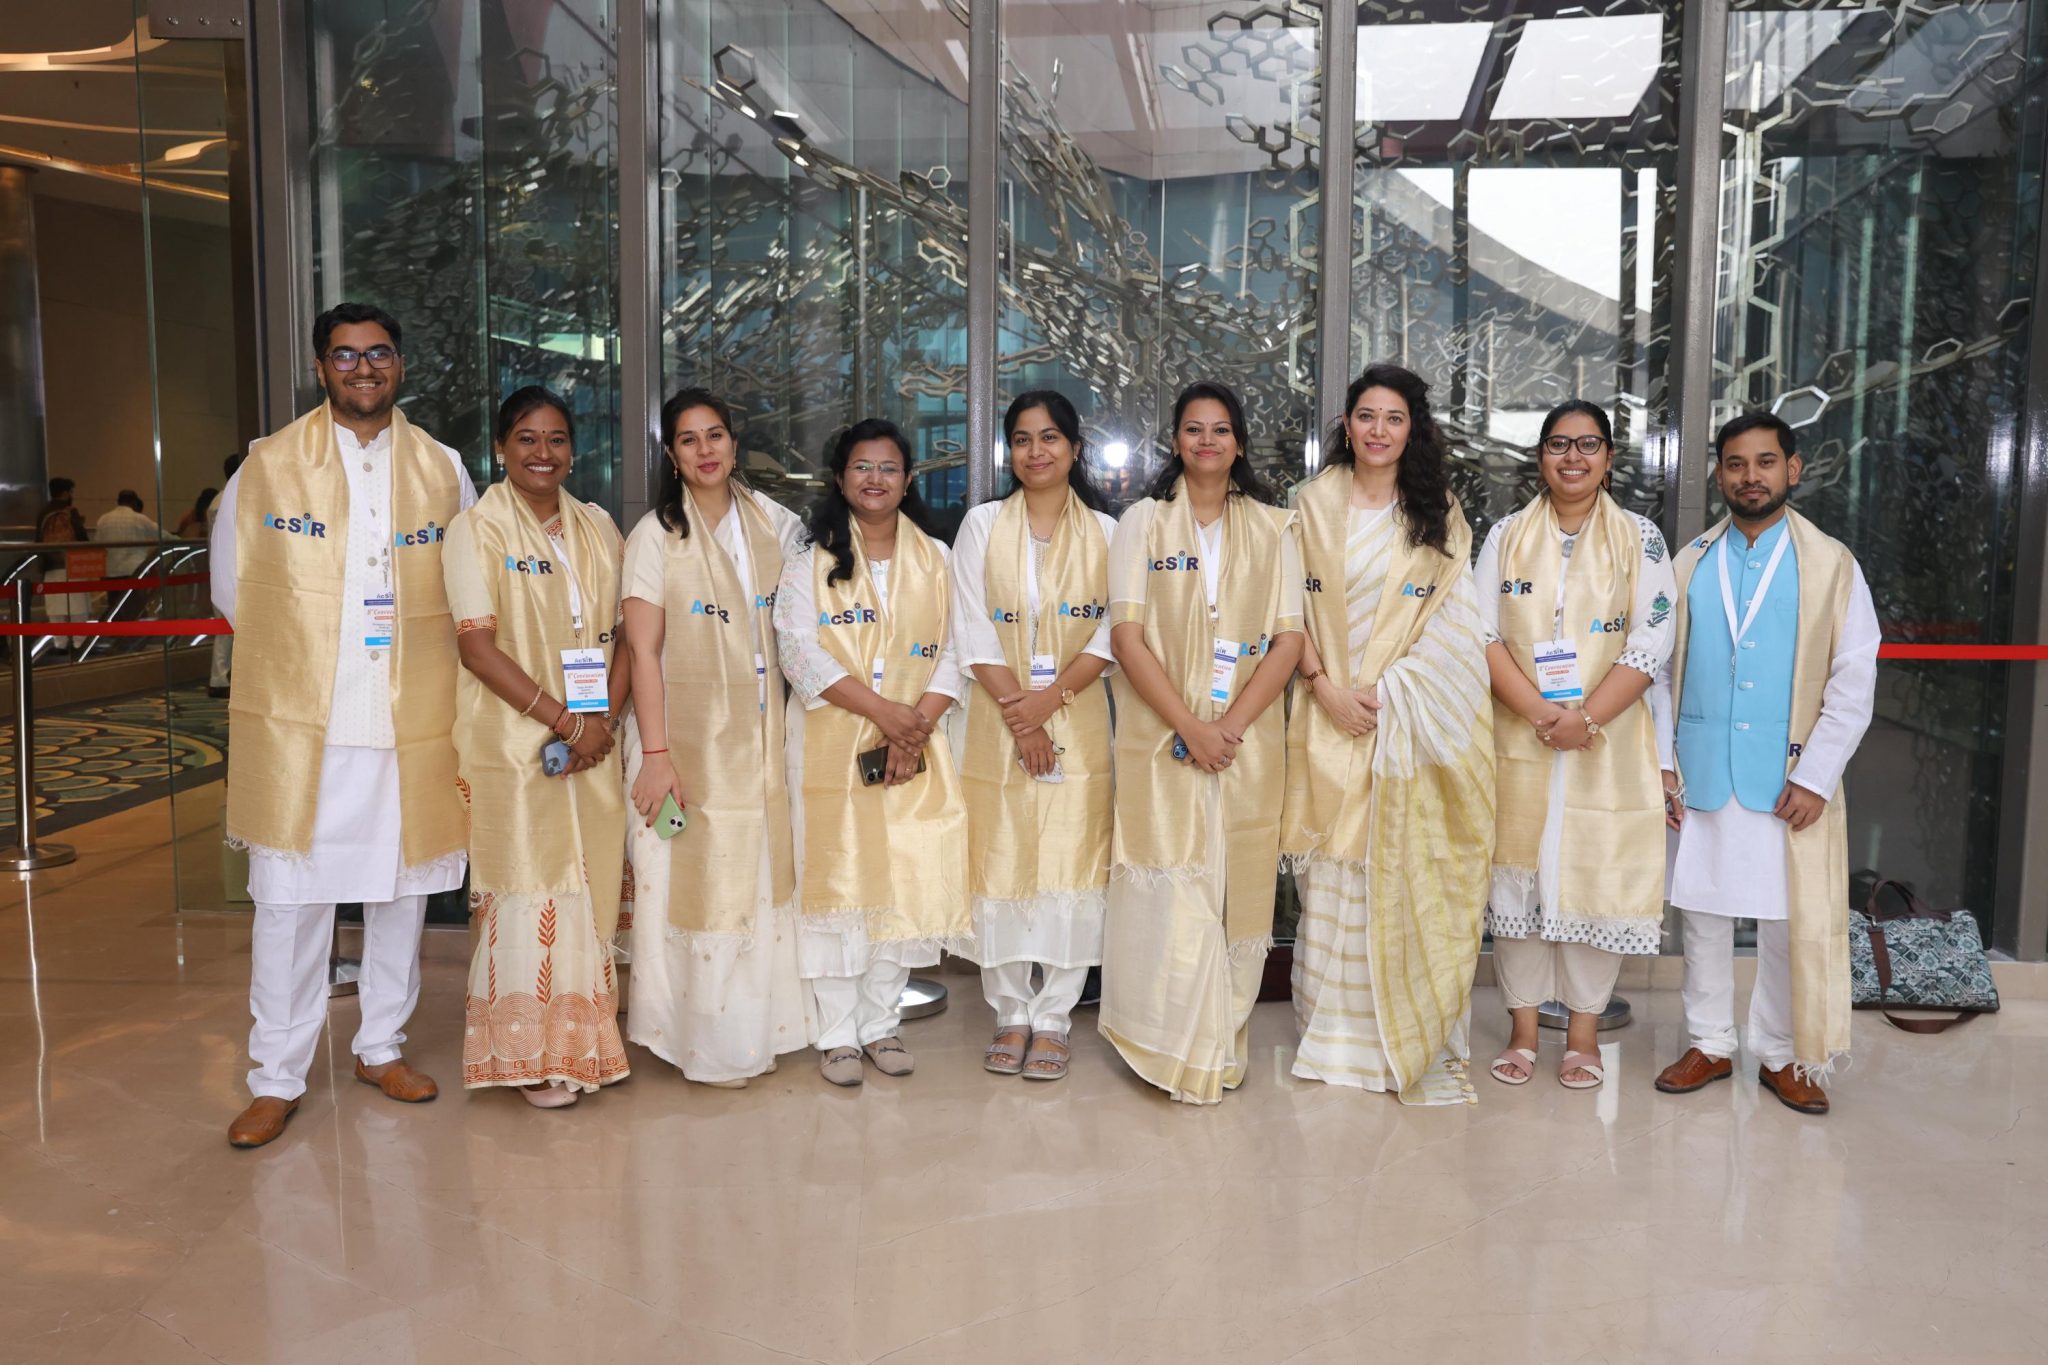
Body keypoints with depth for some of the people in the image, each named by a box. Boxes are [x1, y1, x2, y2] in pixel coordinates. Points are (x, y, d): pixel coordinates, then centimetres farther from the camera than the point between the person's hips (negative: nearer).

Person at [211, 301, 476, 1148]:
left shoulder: (442, 471, 6)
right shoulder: (269, 466, 3)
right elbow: (233, 586, 10)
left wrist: (418, 654, 5)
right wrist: (297, 647, 5)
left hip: (411, 723, 2)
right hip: (297, 723, -2)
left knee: (402, 891, 11)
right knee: (288, 901, 1)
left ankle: (382, 1047, 28)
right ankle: (276, 1078, 13)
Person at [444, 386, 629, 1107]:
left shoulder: (596, 527, 11)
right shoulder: (477, 530, -4)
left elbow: (622, 634, 9)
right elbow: (478, 645, -12)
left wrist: (605, 720, -6)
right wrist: (565, 720, -16)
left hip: (593, 745, 5)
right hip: (513, 745, -4)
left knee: (588, 888, 8)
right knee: (527, 892, 0)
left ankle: (585, 1039, 22)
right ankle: (532, 1054, 13)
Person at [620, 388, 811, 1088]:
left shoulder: (775, 523, 6)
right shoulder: (655, 534, -6)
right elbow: (643, 650, -10)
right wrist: (654, 753, -16)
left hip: (761, 731, 4)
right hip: (687, 731, -4)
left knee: (760, 872, 9)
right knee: (693, 877, 1)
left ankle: (754, 1025, 23)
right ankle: (701, 1038, 14)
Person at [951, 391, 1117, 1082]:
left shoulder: (1106, 532, 6)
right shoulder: (982, 525, 5)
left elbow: (1112, 633, -2)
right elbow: (972, 629, -2)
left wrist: (1048, 699, -13)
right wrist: (1016, 711, -11)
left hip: (1078, 720, 0)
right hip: (998, 723, 0)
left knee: (1069, 864, -1)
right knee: (1001, 863, 3)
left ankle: (1052, 1018, 10)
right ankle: (1010, 1013, 16)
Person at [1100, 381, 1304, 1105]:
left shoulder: (1272, 528, 9)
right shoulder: (1144, 521, 5)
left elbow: (1289, 639, 2)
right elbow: (1127, 637, -4)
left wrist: (1230, 726, -12)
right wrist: (1191, 729, -13)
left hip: (1248, 739, 2)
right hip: (1161, 739, -2)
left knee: (1238, 888, 5)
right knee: (1169, 890, -4)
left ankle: (1223, 1040, 19)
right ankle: (1175, 1045, 9)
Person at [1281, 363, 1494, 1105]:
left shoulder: (1440, 514, 8)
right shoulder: (1314, 502, 7)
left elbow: (1449, 621, 1)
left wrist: (1389, 689, -10)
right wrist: (1324, 687, -9)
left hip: (1411, 714, 0)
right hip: (1332, 713, 0)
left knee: (1405, 869, 0)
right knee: (1333, 874, 1)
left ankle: (1407, 1033, 10)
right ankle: (1335, 1032, 11)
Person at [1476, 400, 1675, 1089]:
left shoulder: (1641, 538, 3)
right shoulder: (1507, 535, 7)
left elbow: (1651, 641, -5)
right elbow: (1483, 633, -2)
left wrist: (1586, 718, -16)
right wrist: (1539, 712, -15)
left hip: (1607, 741, -1)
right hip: (1519, 740, 1)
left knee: (1597, 876, 2)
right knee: (1518, 873, 5)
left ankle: (1584, 1031, 17)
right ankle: (1523, 1029, 18)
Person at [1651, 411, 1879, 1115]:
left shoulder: (1831, 564, 1)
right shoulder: (1690, 564, 8)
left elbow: (1854, 682, -3)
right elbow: (1662, 670, 8)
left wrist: (1814, 778, -10)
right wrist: (1663, 762, 0)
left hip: (1790, 781, -2)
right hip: (1700, 776, 2)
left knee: (1792, 923, 3)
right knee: (1703, 913, 9)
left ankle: (1783, 1056, 19)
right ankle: (1711, 1044, 22)